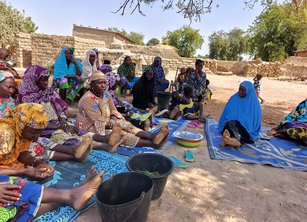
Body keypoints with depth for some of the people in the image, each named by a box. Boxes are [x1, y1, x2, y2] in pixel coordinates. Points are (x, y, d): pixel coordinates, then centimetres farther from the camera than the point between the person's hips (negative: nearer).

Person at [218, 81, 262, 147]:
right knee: (231, 124, -34)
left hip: (247, 128, 0)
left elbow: (256, 119, 0)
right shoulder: (234, 99, 5)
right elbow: (226, 114, 7)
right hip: (232, 123, 1)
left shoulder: (254, 103, 1)